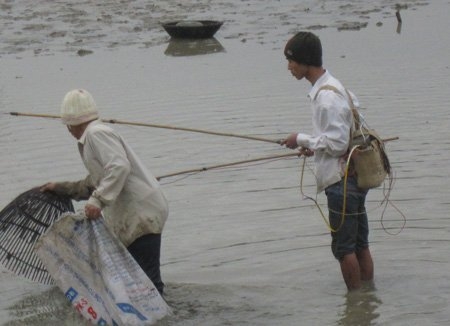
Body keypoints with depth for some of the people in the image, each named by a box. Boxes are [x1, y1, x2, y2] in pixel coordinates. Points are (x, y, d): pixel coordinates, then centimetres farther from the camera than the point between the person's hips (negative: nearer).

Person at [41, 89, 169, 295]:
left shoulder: (97, 134, -10)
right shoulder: (91, 138, 22)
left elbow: (119, 167, -26)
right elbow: (95, 184, 31)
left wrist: (98, 200, -31)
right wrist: (61, 188, 35)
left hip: (142, 214, -10)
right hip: (131, 216, 10)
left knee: (148, 280, -15)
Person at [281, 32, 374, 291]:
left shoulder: (326, 96, -19)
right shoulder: (334, 87, 12)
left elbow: (337, 143, -21)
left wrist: (303, 140, -10)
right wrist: (315, 145, 13)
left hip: (342, 181, -10)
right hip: (356, 178, 10)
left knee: (343, 246, 0)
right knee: (360, 244, 15)